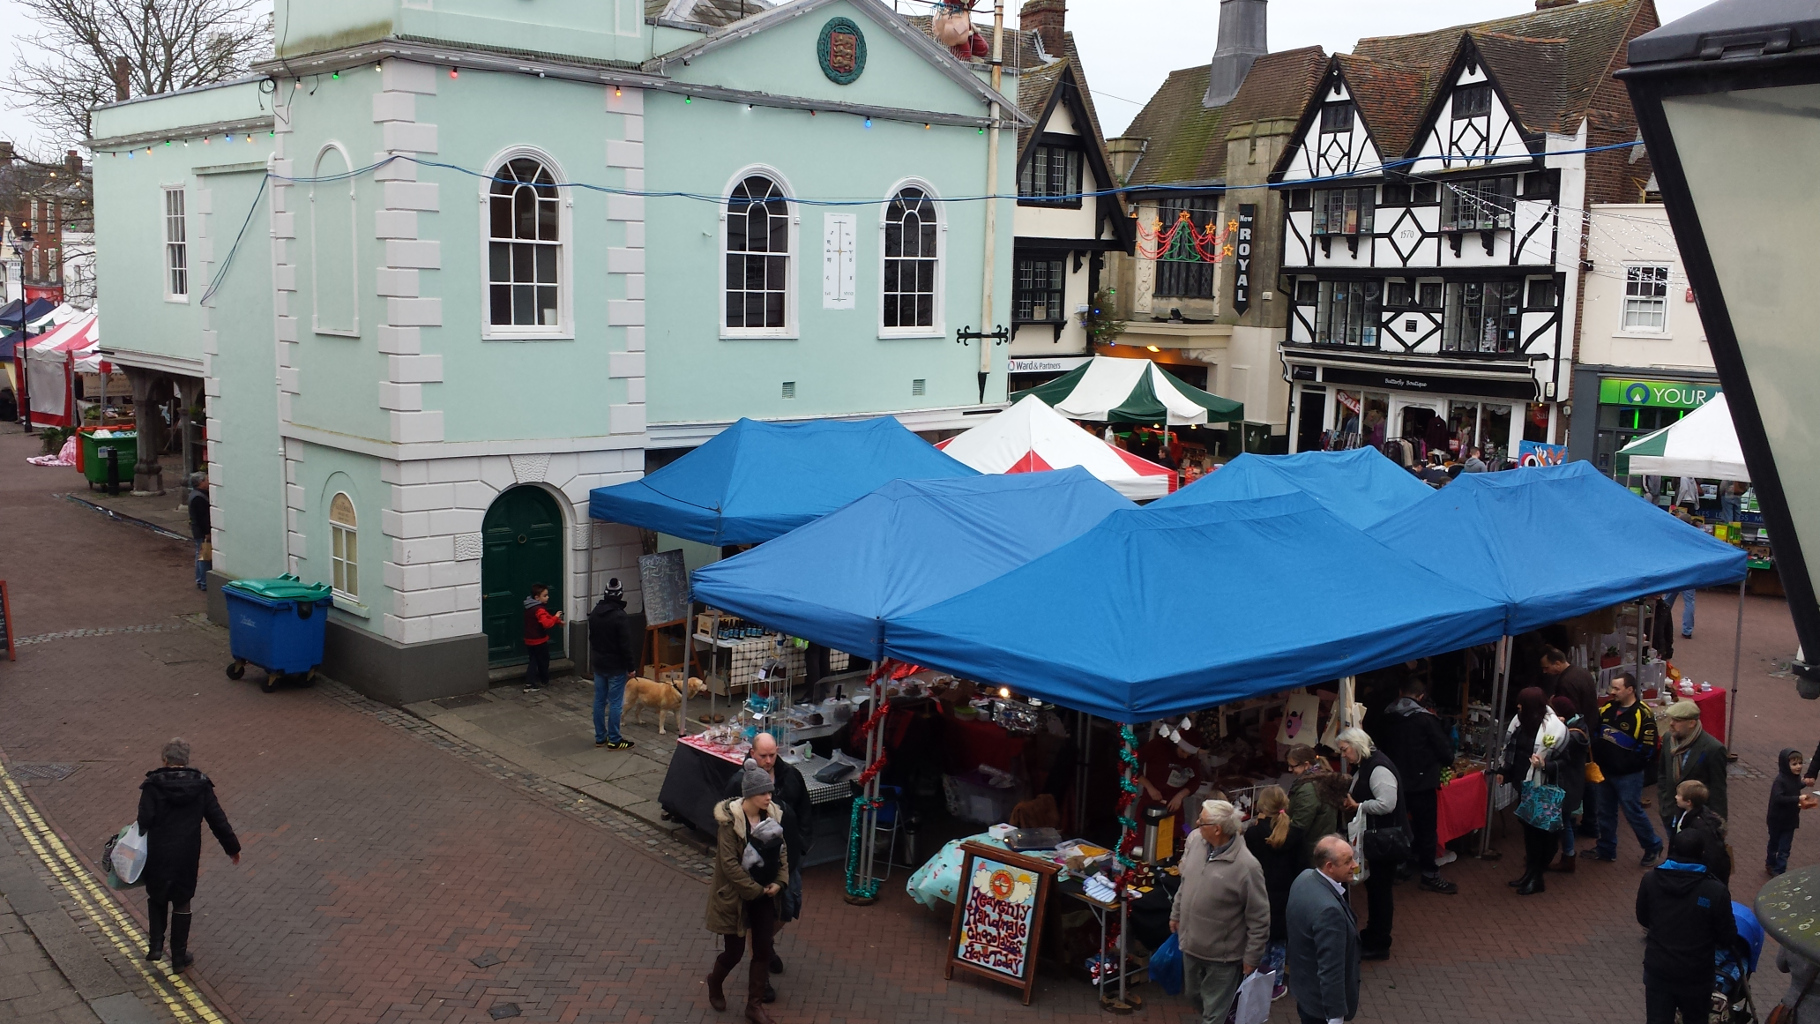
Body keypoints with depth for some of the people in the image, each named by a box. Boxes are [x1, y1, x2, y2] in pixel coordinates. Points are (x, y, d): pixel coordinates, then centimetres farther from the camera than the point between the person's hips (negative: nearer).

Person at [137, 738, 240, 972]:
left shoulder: (153, 785, -10)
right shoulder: (200, 785, -3)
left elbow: (144, 821, -15)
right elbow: (218, 820, 1)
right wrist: (232, 847, 12)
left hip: (157, 856, -1)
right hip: (187, 857, 1)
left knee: (157, 897, 24)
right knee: (181, 904, 14)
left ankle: (156, 946, 16)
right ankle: (179, 958, 20)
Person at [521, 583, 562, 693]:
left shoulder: (529, 608, 7)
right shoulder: (539, 610, -24)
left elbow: (544, 619, 15)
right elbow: (546, 623, -37)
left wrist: (557, 621, 8)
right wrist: (555, 617, -23)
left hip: (529, 640, 8)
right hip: (539, 641, -8)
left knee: (533, 661, 10)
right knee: (543, 660, 13)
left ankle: (529, 684, 3)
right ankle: (544, 680, 31)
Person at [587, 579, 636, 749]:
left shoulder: (595, 613, 2)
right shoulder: (620, 617, -21)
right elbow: (625, 645, -19)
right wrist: (630, 666, -10)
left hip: (597, 664, 7)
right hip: (615, 666, -7)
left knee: (599, 701, 13)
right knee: (615, 703, 0)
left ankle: (600, 738, 20)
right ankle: (614, 741, 5)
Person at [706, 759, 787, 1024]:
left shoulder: (773, 814, -4)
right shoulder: (730, 819, -21)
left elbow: (782, 851, 6)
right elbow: (729, 862, -21)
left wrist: (779, 882, -8)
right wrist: (755, 890, -17)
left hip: (765, 894, 5)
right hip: (735, 895, -5)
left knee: (763, 949, 7)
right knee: (735, 951, 8)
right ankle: (715, 982, 40)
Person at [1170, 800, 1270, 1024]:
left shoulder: (1246, 866, -28)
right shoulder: (1195, 840, -10)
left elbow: (1259, 919, -18)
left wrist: (1252, 958, -12)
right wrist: (1176, 914, 17)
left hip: (1221, 955, -6)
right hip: (1191, 943, 6)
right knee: (1195, 994, 28)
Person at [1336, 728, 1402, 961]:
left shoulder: (1378, 768, -23)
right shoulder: (1363, 767, 11)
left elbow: (1387, 803, -32)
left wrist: (1358, 806, -21)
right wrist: (1349, 803, 3)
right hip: (1373, 838, 10)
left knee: (1380, 889, 0)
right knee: (1373, 886, 20)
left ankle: (1379, 946, 10)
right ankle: (1372, 934, 33)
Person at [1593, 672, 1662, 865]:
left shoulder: (1643, 716, -17)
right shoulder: (1607, 710, 2)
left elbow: (1647, 750, -18)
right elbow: (1593, 734, 12)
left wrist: (1626, 763, -20)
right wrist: (1597, 759, -1)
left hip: (1628, 776, -6)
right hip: (1605, 772, 6)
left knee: (1633, 812, 3)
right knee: (1605, 812, 16)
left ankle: (1653, 847, 23)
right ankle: (1606, 849, 30)